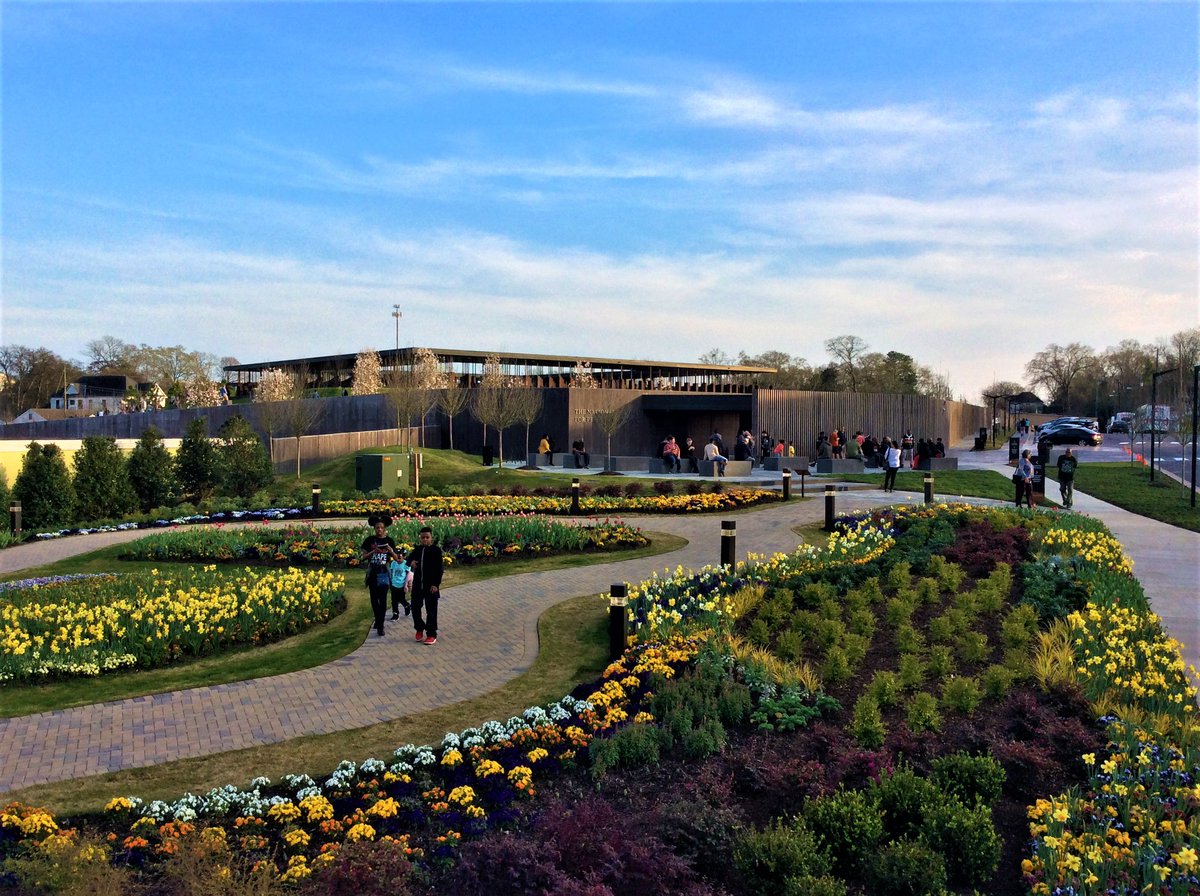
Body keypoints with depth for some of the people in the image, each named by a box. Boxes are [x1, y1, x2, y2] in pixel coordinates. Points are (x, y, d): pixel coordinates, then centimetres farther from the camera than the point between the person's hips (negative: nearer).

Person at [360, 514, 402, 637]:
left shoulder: (389, 541, 2)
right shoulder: (369, 540, 1)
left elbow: (396, 559, 4)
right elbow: (362, 557, -1)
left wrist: (391, 551, -16)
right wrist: (372, 552, -17)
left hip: (384, 572, -1)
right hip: (372, 572, 2)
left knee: (383, 599, -10)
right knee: (374, 599, 12)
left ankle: (380, 626, -7)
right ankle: (378, 620, 32)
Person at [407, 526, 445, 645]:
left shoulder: (436, 550, -7)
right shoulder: (417, 550, 8)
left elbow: (440, 568, -9)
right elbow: (409, 559, 11)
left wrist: (436, 584, -14)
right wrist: (411, 562, -15)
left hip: (431, 586, -5)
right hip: (418, 585, 5)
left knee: (431, 611, 0)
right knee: (415, 607, 9)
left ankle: (432, 635, 6)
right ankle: (419, 629, 30)